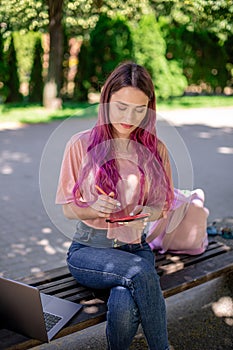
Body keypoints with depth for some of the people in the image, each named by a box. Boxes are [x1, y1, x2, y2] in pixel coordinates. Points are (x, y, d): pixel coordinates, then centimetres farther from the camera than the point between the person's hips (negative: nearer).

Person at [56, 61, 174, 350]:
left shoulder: (155, 150, 5)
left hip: (136, 247, 2)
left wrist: (149, 212, -14)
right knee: (140, 271, -33)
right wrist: (95, 209, -20)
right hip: (88, 249, -1)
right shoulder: (81, 145, -2)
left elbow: (162, 205, 10)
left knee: (124, 309, -31)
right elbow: (68, 208, 2)